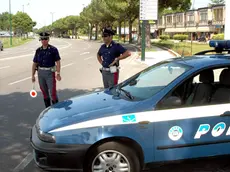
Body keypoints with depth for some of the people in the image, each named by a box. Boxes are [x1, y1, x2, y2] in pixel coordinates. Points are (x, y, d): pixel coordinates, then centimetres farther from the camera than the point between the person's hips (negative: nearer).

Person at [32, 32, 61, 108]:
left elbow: (58, 62, -8)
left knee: (53, 92, -6)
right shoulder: (38, 50, 7)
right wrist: (33, 75, 5)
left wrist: (58, 74, -17)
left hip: (50, 73, -4)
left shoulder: (53, 49, -5)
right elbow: (34, 63, 10)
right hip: (40, 73, 4)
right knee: (44, 92, 11)